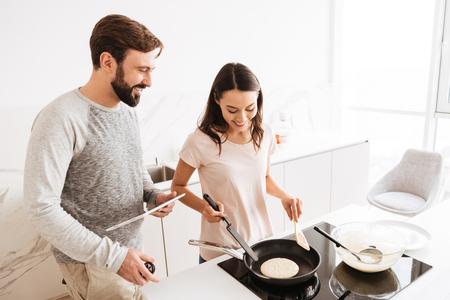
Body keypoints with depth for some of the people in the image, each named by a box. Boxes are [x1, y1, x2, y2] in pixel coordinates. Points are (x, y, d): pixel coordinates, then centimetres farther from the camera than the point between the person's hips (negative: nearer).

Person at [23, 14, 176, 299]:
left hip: (132, 249, 7)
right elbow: (41, 208, -23)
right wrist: (112, 256, -24)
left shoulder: (127, 109, 3)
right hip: (91, 263, -7)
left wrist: (153, 195, -5)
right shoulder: (61, 119, -22)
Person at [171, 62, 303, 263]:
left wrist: (283, 195, -8)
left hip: (262, 240, 4)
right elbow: (177, 186, -6)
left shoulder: (264, 133, -5)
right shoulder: (201, 141, -20)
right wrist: (204, 208, -23)